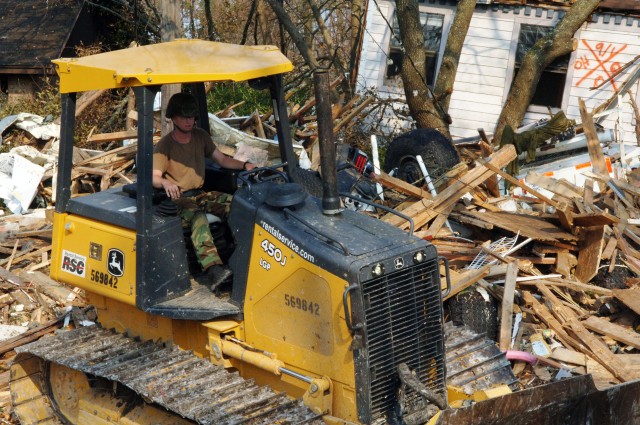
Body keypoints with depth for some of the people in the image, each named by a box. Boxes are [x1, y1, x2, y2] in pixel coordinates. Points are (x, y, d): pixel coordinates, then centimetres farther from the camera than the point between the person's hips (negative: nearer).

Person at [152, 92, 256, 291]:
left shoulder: (201, 136, 12)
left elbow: (222, 159, 15)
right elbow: (154, 177, -15)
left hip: (199, 194, 6)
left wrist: (244, 165, -4)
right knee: (198, 217, -38)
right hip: (178, 198, -6)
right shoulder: (164, 145, -5)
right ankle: (213, 269, -55)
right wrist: (165, 183, -39)